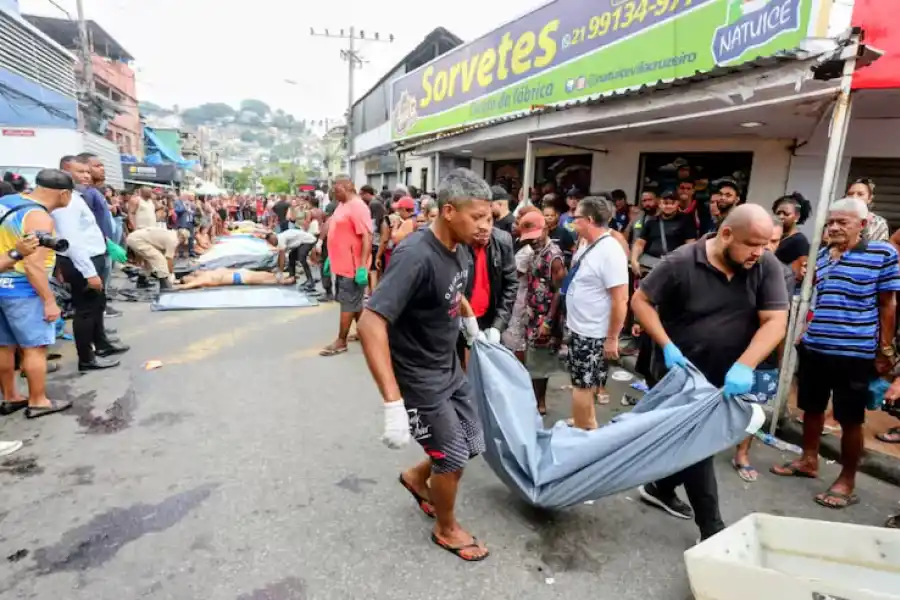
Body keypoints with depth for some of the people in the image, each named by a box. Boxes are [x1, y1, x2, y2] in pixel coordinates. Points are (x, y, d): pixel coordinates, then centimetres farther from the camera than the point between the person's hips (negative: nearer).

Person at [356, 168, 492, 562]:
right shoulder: (416, 256, -30)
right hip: (419, 380, -8)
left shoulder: (457, 251, -3)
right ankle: (446, 529, 38)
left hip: (450, 370, 8)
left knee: (472, 446, 18)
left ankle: (417, 477, 46)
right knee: (454, 461, 8)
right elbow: (371, 323, -37)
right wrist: (393, 404, -39)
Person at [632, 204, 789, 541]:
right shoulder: (681, 263, -18)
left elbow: (775, 322, -13)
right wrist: (667, 346, -22)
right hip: (678, 372, -4)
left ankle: (661, 489, 42)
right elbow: (640, 301, -12)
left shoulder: (767, 267, -8)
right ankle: (711, 527, 13)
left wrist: (744, 366, -28)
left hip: (726, 378, 5)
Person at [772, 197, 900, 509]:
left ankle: (847, 482, 20)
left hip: (855, 353, -5)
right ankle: (809, 460, 34)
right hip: (813, 348, 5)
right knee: (811, 408, 16)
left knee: (850, 420, 5)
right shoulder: (822, 254, 8)